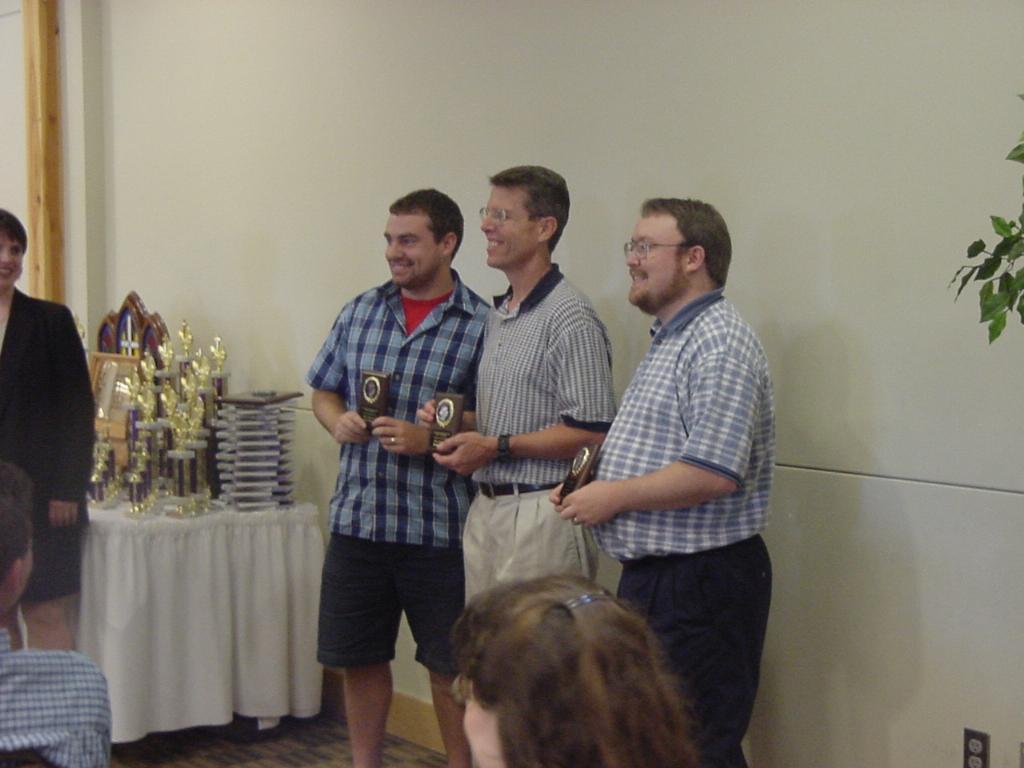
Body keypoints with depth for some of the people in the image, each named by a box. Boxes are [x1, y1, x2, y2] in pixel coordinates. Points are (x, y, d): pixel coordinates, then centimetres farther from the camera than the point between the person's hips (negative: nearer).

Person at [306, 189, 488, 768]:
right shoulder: (360, 312, 8)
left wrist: (428, 439, -20)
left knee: (451, 666, 7)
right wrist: (338, 420, -3)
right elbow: (324, 389, 18)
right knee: (359, 656, 14)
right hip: (357, 518, 5)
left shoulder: (481, 325, -7)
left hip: (438, 525, -4)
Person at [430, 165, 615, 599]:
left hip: (542, 513, -9)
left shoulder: (570, 320, -13)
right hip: (486, 510, 9)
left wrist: (497, 447, -16)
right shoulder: (499, 315, 17)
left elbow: (591, 433, -19)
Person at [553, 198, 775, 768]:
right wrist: (594, 486, 9)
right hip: (651, 574, 11)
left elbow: (713, 474, -27)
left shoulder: (720, 345, -17)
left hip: (702, 581, -11)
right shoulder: (669, 341, 16)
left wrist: (615, 496, -16)